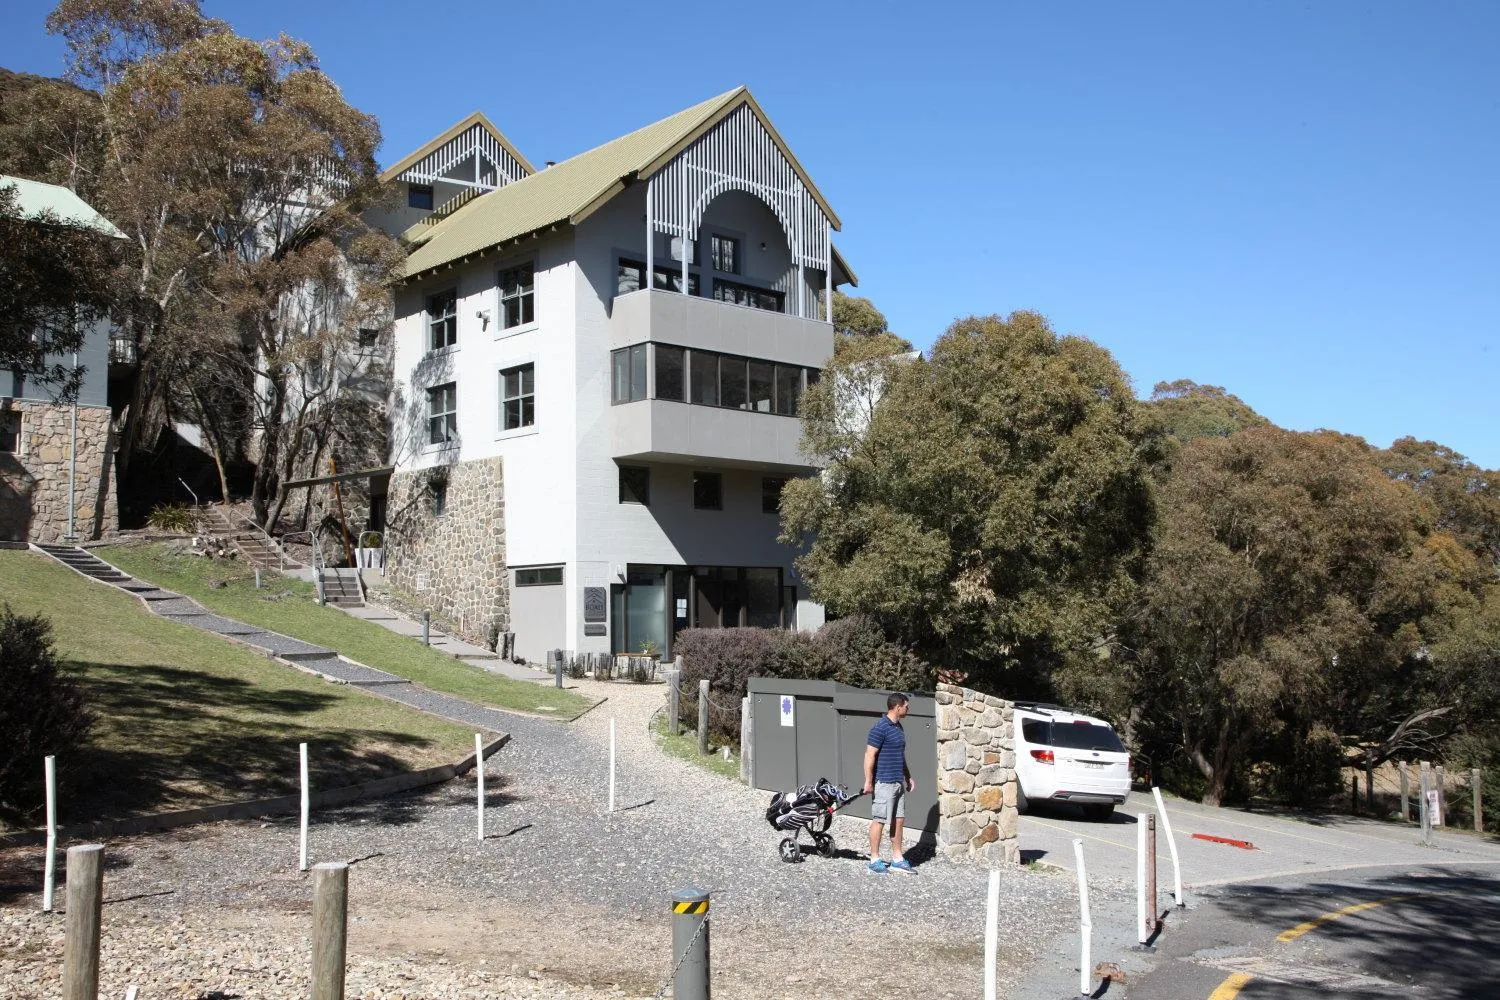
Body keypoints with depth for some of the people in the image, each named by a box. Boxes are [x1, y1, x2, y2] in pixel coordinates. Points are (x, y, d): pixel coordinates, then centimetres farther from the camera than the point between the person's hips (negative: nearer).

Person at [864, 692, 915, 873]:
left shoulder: (898, 727, 14)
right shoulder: (880, 727, -15)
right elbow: (870, 755, -16)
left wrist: (908, 777, 23)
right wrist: (868, 782, -17)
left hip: (899, 782, 9)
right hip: (884, 782, -9)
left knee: (899, 820, 11)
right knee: (879, 821, -1)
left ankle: (897, 859, 18)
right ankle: (874, 859, 7)